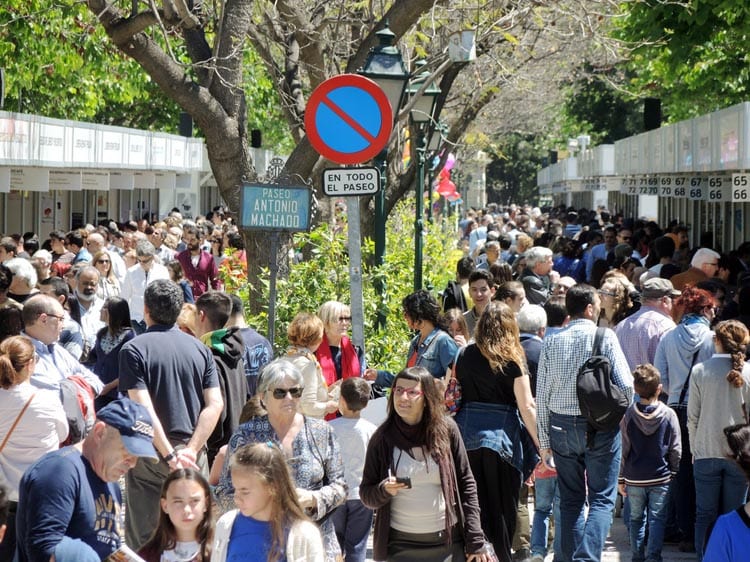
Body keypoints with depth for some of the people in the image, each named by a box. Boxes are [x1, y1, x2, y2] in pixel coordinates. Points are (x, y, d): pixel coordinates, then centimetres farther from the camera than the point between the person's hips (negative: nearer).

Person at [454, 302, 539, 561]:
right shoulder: (512, 360, -7)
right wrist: (541, 445, -3)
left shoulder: (464, 355, 3)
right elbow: (526, 408, -8)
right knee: (502, 508, 8)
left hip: (466, 434, 3)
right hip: (502, 436, -3)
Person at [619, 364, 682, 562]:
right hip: (661, 478, -1)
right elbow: (675, 450, -3)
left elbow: (624, 450, -1)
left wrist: (621, 479, 7)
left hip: (634, 478, 1)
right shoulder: (669, 415, -7)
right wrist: (674, 474, 10)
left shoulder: (629, 414, -5)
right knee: (657, 518, 4)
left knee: (637, 518, 12)